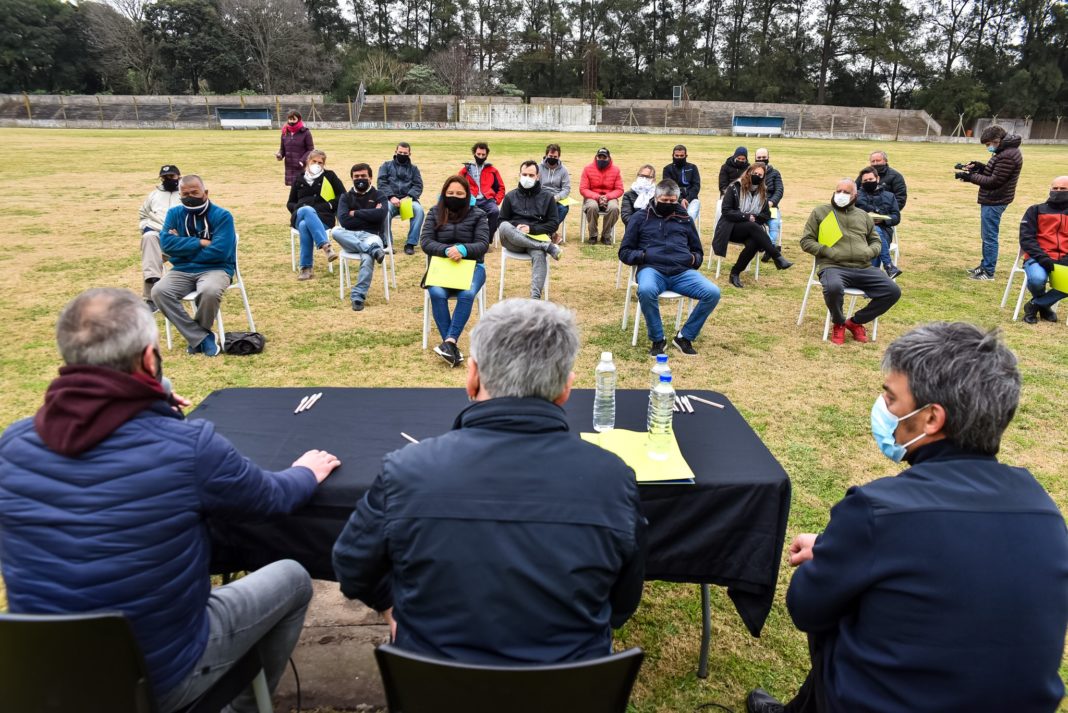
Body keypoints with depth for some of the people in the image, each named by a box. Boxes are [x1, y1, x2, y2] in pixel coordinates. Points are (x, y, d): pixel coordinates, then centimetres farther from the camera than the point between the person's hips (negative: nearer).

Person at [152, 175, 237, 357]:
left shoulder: (222, 215, -4)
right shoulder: (174, 213, 9)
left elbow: (219, 251, -15)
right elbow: (166, 243, -5)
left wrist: (183, 246, -5)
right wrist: (199, 243, -12)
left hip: (215, 269, -4)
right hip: (183, 271, 4)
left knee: (209, 291, -38)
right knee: (159, 291, -26)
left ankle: (196, 335, -8)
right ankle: (202, 337, -20)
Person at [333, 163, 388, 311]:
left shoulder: (379, 196, 14)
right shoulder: (346, 196, 17)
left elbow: (380, 214, -9)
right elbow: (344, 220, -2)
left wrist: (355, 213, -3)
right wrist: (369, 216, -3)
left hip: (371, 235, -2)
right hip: (350, 237, 3)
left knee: (367, 258, -37)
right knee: (336, 231, -32)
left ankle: (358, 296, -33)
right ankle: (372, 250, -37)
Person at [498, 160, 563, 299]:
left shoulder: (547, 196, 10)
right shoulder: (511, 196, 14)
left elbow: (554, 224, 6)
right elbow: (502, 221, 11)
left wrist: (531, 229, -9)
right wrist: (515, 227, -11)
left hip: (537, 238, -1)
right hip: (514, 241, 1)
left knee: (539, 254, -37)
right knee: (505, 227, -34)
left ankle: (535, 297, -50)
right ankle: (548, 247, -33)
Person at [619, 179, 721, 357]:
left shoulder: (685, 219, 24)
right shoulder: (640, 218, 16)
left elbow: (698, 251, 31)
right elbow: (624, 252, 14)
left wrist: (694, 259, 6)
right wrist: (643, 255, -6)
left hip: (683, 271, 3)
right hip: (652, 269, -3)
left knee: (713, 292, -24)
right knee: (646, 290, -39)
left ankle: (685, 337, -7)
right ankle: (657, 339, -17)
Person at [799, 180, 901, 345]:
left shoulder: (863, 215, 23)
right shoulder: (820, 212, 11)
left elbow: (876, 240, 29)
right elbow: (806, 241, 6)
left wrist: (870, 252, 4)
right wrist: (828, 252, -10)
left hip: (863, 268, 5)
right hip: (833, 267, -4)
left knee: (893, 291, -14)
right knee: (833, 288, -40)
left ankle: (855, 322, 6)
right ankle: (838, 324, -7)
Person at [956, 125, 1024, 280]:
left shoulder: (1007, 156, -22)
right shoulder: (1006, 151, 12)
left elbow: (994, 181, -21)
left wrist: (970, 177, -17)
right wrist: (980, 167, 4)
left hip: (994, 202, -11)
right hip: (992, 200, 11)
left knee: (989, 237, -4)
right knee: (987, 236, 19)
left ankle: (988, 272, 2)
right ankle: (985, 265, 30)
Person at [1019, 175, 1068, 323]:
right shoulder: (1036, 211, 13)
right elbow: (1026, 238, 1)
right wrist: (1041, 257, -15)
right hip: (1038, 258, -2)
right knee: (1037, 279, -36)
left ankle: (1035, 305, -7)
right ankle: (1044, 304, 2)